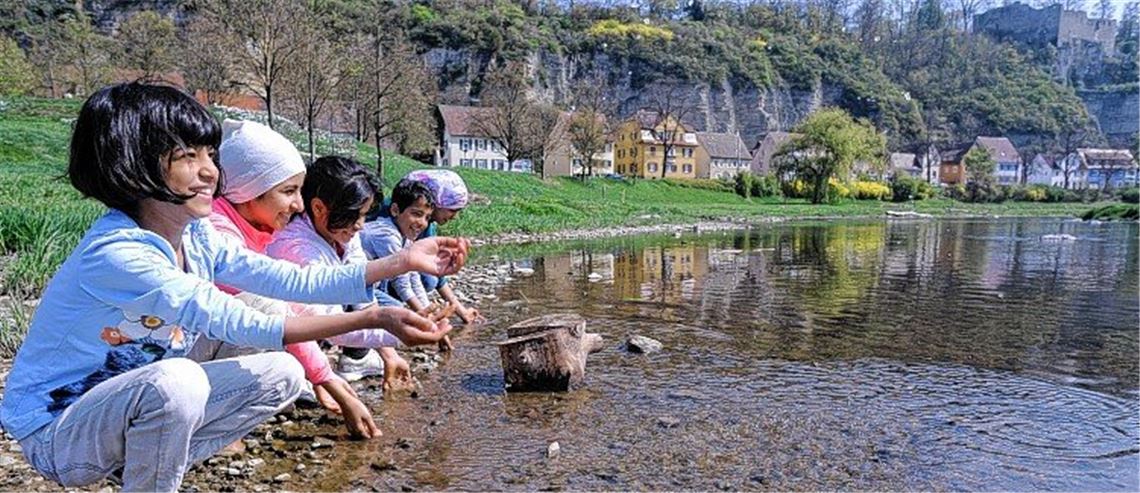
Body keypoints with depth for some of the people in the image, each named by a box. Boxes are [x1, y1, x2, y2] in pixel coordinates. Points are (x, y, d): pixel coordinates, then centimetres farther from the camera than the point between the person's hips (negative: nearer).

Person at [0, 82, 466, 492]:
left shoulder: (196, 238, -4)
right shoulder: (117, 254, -29)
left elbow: (294, 282, -7)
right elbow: (238, 324, -36)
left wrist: (403, 261, -15)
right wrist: (371, 319, -41)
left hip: (133, 402, 8)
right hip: (54, 431, -8)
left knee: (281, 374, -2)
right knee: (177, 380, -37)